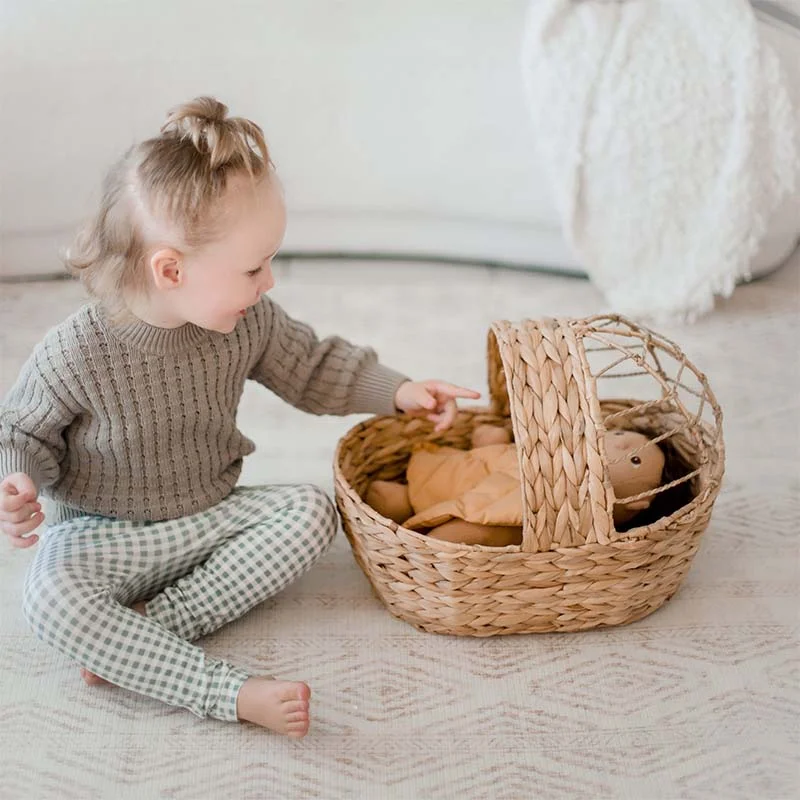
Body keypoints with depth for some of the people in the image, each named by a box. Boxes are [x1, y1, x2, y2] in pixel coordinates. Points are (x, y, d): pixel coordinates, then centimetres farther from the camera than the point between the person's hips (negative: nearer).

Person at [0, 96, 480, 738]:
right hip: (103, 534, -4)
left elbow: (312, 367, 6)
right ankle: (229, 692, -35)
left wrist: (397, 391, -4)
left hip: (212, 516, 4)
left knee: (310, 511, -19)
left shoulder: (249, 324, -10)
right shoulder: (75, 354, -23)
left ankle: (147, 630, -22)